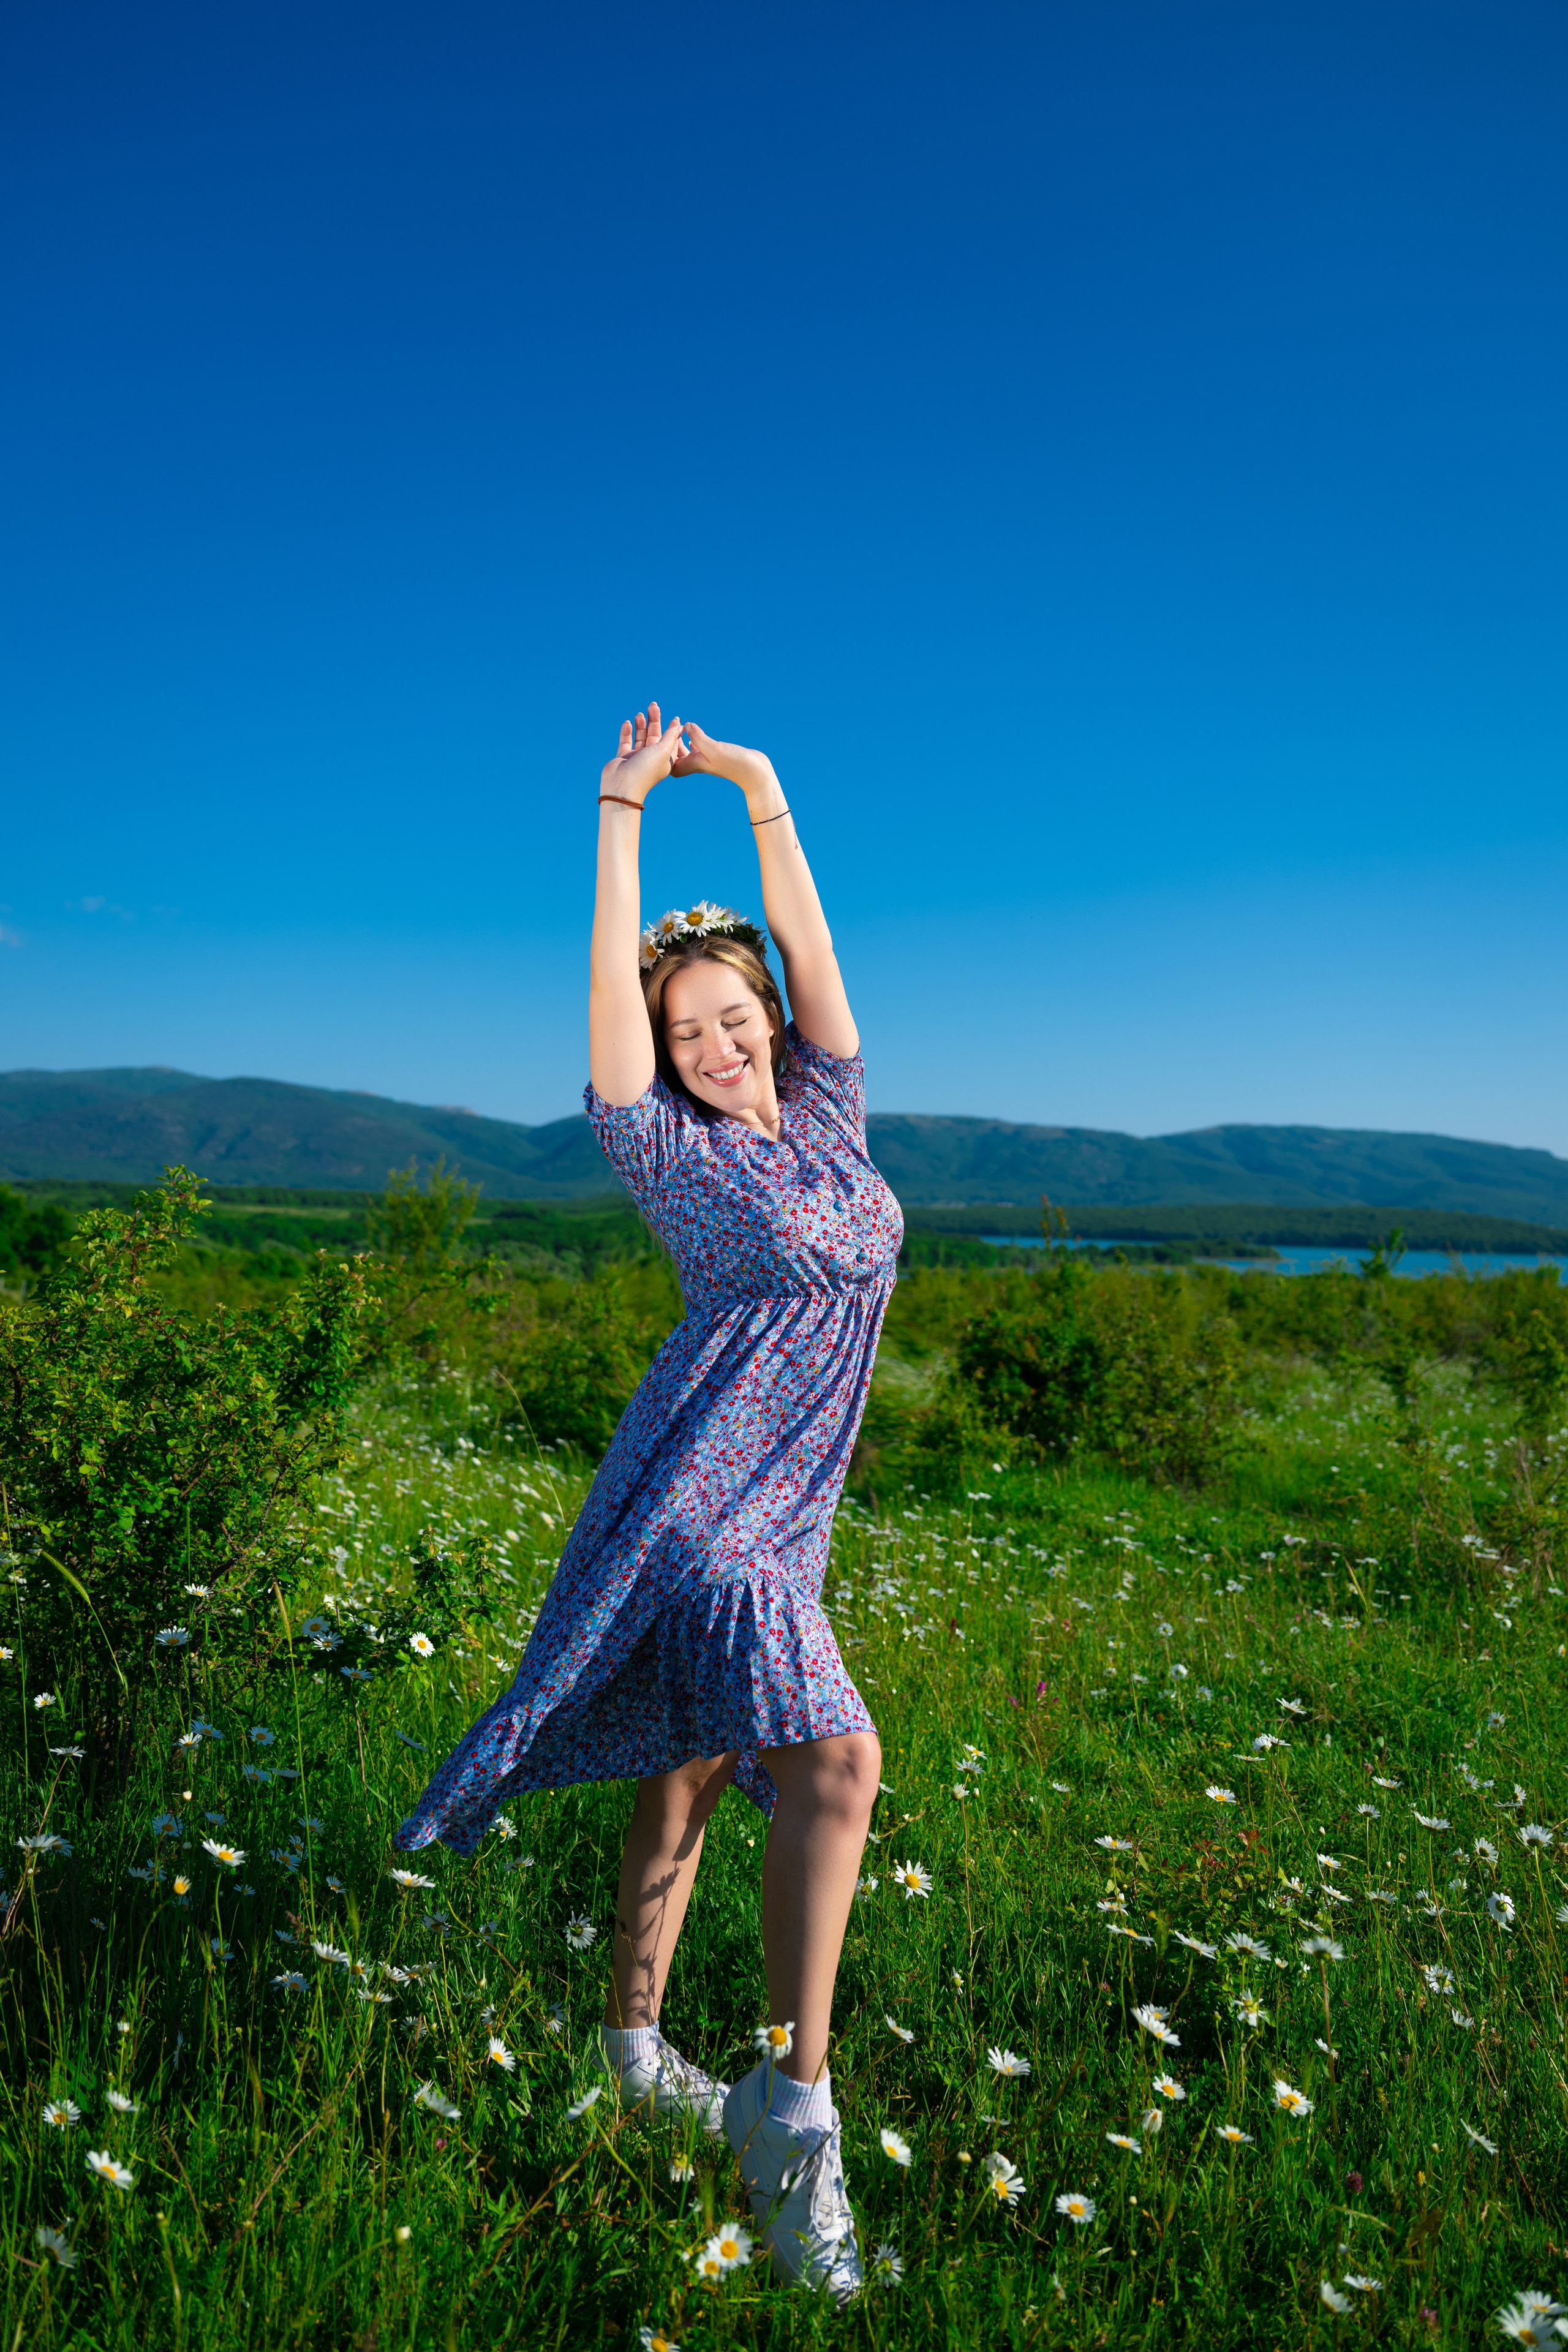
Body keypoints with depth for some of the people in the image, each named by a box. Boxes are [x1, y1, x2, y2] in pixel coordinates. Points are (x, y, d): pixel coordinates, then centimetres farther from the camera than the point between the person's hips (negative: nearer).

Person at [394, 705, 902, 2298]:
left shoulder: (823, 1116, 9)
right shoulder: (671, 1153, -5)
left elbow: (806, 937, 6)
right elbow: (612, 986, -10)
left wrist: (758, 787, 6)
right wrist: (624, 812, -7)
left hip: (783, 1508, 7)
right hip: (706, 1491, -7)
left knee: (693, 1765, 15)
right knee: (831, 1757, -21)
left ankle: (630, 2041, 29)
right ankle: (793, 2100, -13)